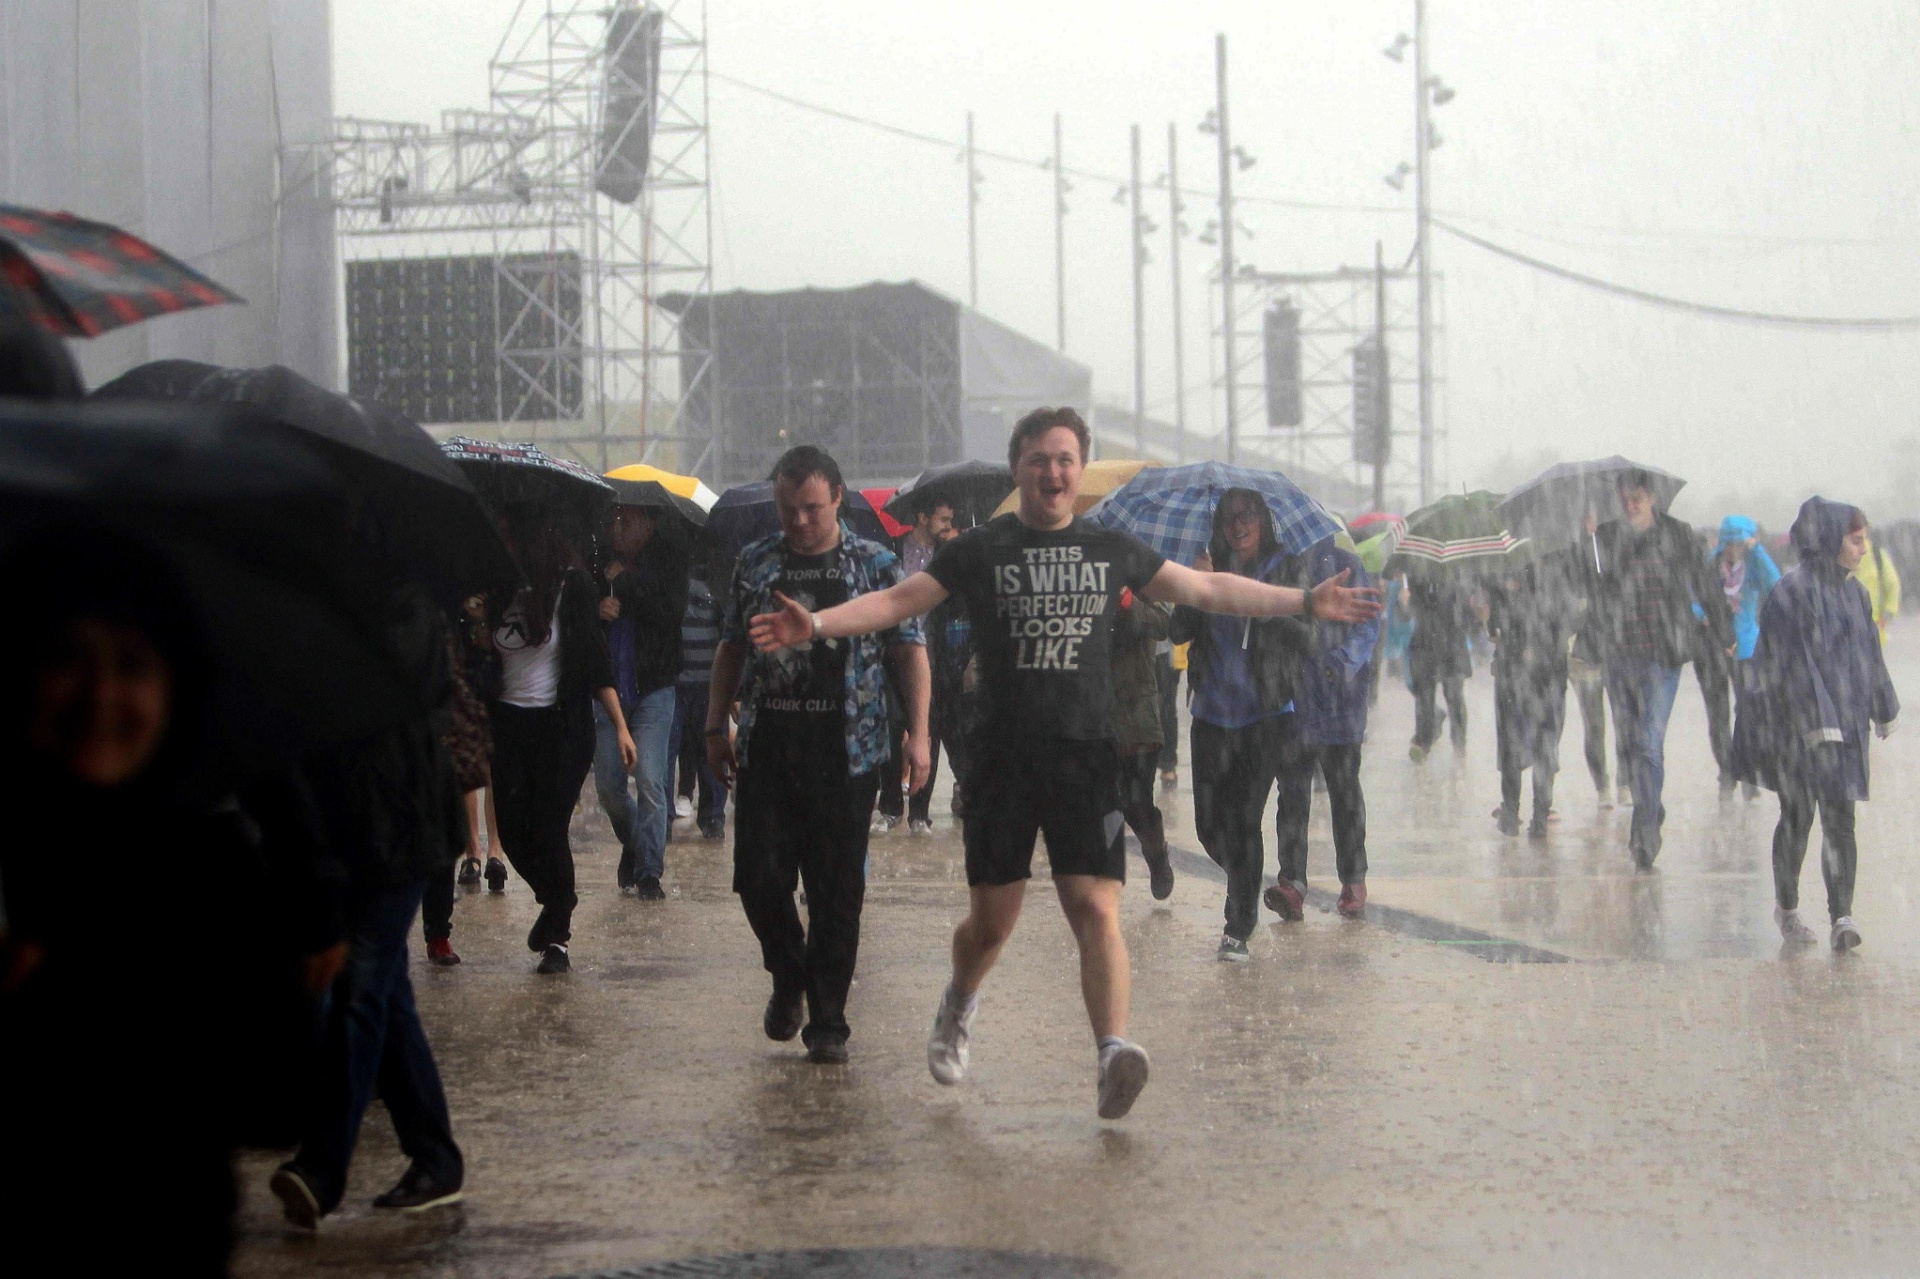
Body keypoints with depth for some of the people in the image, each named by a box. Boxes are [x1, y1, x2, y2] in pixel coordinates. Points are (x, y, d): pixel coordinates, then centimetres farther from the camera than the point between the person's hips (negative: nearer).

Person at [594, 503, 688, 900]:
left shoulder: (666, 562, -3)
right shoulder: (602, 563, 2)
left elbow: (671, 614, -15)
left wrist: (625, 584, -12)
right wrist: (597, 610, -21)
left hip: (653, 689, -3)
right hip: (608, 687, 3)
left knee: (650, 781, -9)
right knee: (608, 784, 6)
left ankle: (649, 871, -1)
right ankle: (633, 844, 34)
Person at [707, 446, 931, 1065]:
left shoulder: (874, 563, 3)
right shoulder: (755, 562, 11)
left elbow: (910, 650, 3)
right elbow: (730, 648, 17)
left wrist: (917, 733, -6)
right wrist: (717, 725, 12)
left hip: (845, 752, -2)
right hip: (766, 748, 2)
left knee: (837, 890, 0)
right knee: (758, 877, -2)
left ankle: (827, 1021, 8)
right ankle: (789, 978, 25)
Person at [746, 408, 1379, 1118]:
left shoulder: (1113, 550, 11)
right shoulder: (980, 549, 5)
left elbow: (1210, 589, 19)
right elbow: (896, 600, 0)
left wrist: (1306, 602, 17)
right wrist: (816, 623, -15)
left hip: (1086, 757, 1)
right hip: (1003, 758, -1)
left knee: (1097, 911, -15)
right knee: (992, 920, 5)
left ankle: (1112, 1051, -27)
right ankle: (958, 1008, 36)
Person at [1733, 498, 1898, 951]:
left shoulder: (1854, 592, 11)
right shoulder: (1793, 592, -12)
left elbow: (1871, 657, 21)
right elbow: (1795, 663, -17)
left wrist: (1884, 709, 24)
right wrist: (1818, 722, -21)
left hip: (1846, 722, 5)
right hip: (1800, 723, -5)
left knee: (1840, 821, -3)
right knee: (1798, 816, 6)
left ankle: (1842, 919, -9)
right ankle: (1787, 908, 23)